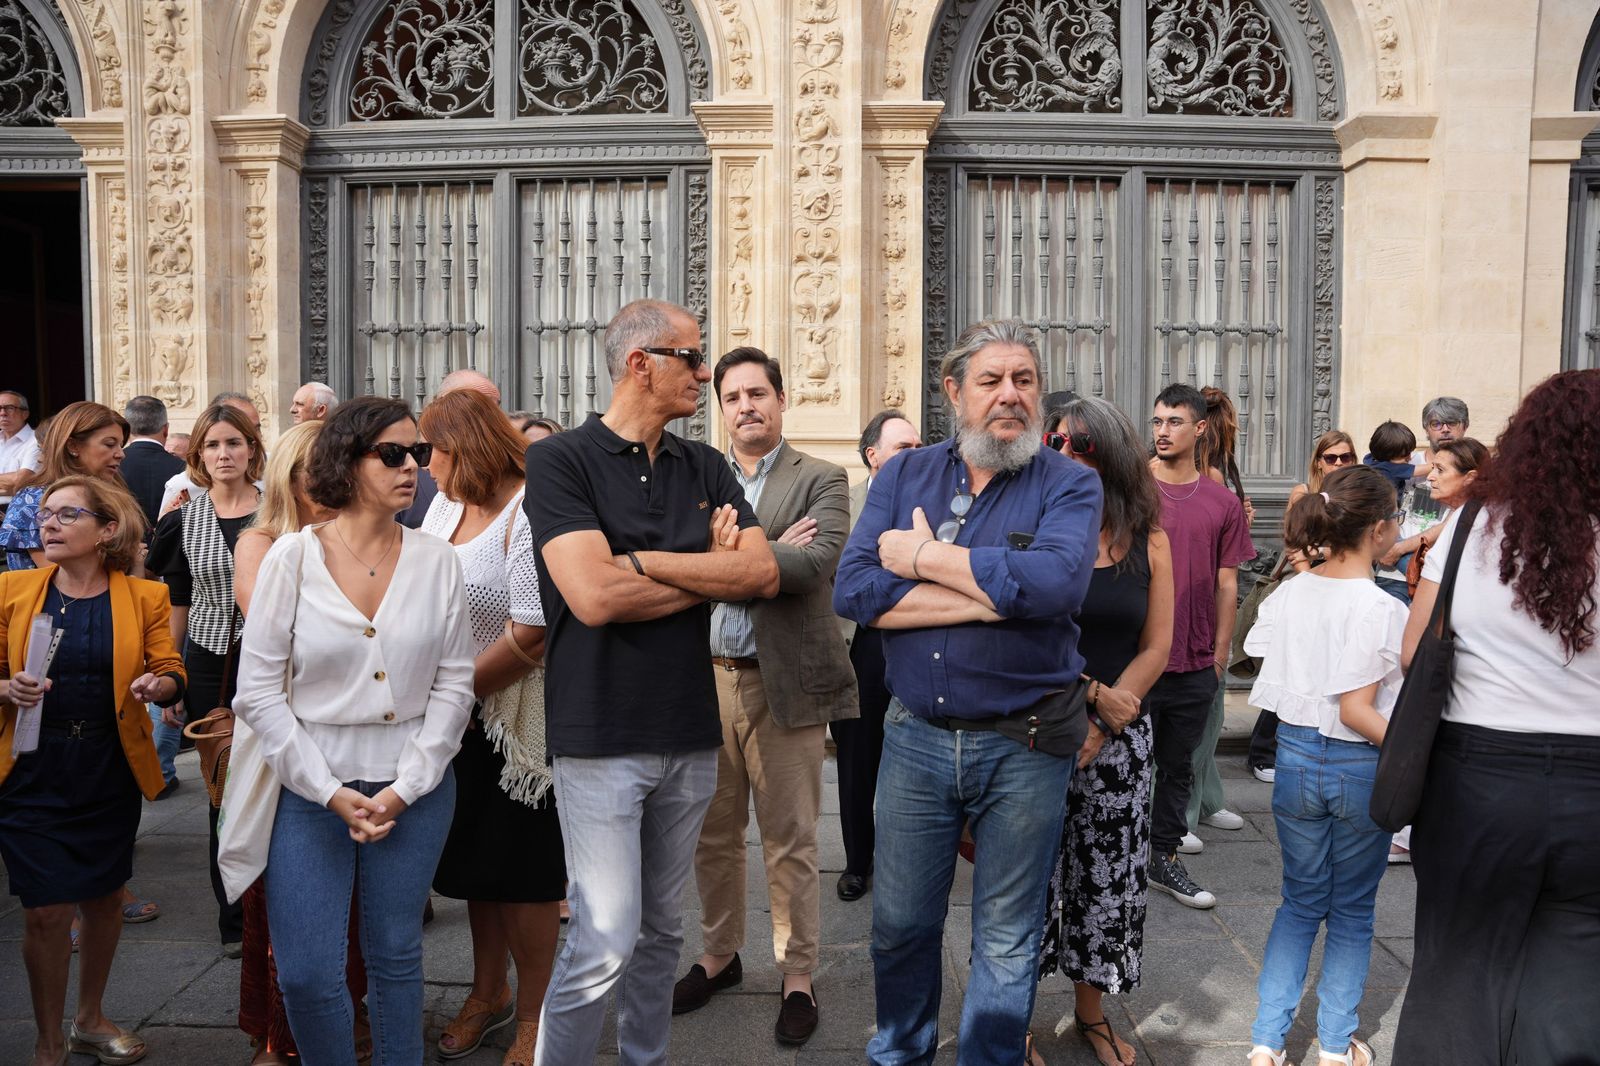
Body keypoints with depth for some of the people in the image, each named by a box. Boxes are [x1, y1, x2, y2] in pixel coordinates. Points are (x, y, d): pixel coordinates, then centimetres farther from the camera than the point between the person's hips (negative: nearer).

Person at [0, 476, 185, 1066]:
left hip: (110, 774, 1)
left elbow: (173, 677, -2)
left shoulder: (144, 597, -1)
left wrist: (157, 685, -24)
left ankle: (91, 1019, 40)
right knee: (47, 911, -2)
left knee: (104, 898, 16)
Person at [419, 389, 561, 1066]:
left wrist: (462, 690, -16)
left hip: (520, 718, -7)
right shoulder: (446, 504, 6)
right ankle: (488, 993, 38)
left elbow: (536, 629, -26)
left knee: (523, 871, 6)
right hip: (460, 719, 8)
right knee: (476, 858, 19)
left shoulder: (529, 514, -21)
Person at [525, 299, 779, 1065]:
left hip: (690, 732, 5)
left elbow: (764, 573, -2)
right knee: (605, 939, -5)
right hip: (603, 735, -5)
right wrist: (711, 572, -7)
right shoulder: (561, 462, -7)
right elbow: (594, 596, -20)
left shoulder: (705, 469, 9)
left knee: (662, 928, 16)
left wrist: (644, 559, -12)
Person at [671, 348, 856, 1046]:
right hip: (704, 678, 4)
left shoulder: (820, 480, -1)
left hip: (785, 683, -4)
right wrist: (767, 555, -16)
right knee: (712, 833, 15)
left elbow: (817, 561, -19)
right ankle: (719, 956, 34)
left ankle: (797, 976, 21)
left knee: (790, 841, 6)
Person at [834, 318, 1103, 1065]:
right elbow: (853, 589, -12)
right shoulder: (905, 476, 2)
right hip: (915, 734, 3)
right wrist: (990, 598, -18)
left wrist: (923, 559, -18)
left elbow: (1057, 581, -26)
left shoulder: (1069, 484, -5)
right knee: (900, 924, 16)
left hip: (1024, 744, -2)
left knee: (1007, 941, 13)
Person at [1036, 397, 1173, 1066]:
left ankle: (1091, 1011, 32)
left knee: (1107, 878, 11)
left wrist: (1096, 731, -7)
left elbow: (1156, 648, 1)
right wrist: (1091, 691, -14)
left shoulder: (1149, 542, 2)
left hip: (1117, 737, 3)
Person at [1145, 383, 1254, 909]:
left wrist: (1221, 649, 6)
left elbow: (1226, 582, 8)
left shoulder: (1223, 502, 4)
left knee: (1178, 765, 14)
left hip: (1196, 663, 3)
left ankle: (1164, 857, 28)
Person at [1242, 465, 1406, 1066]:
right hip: (1362, 770, -4)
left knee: (1300, 902, 18)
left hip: (1296, 757, 4)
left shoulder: (1288, 595, -3)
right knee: (1352, 912, 15)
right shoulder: (1383, 611, -18)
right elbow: (1357, 711, -20)